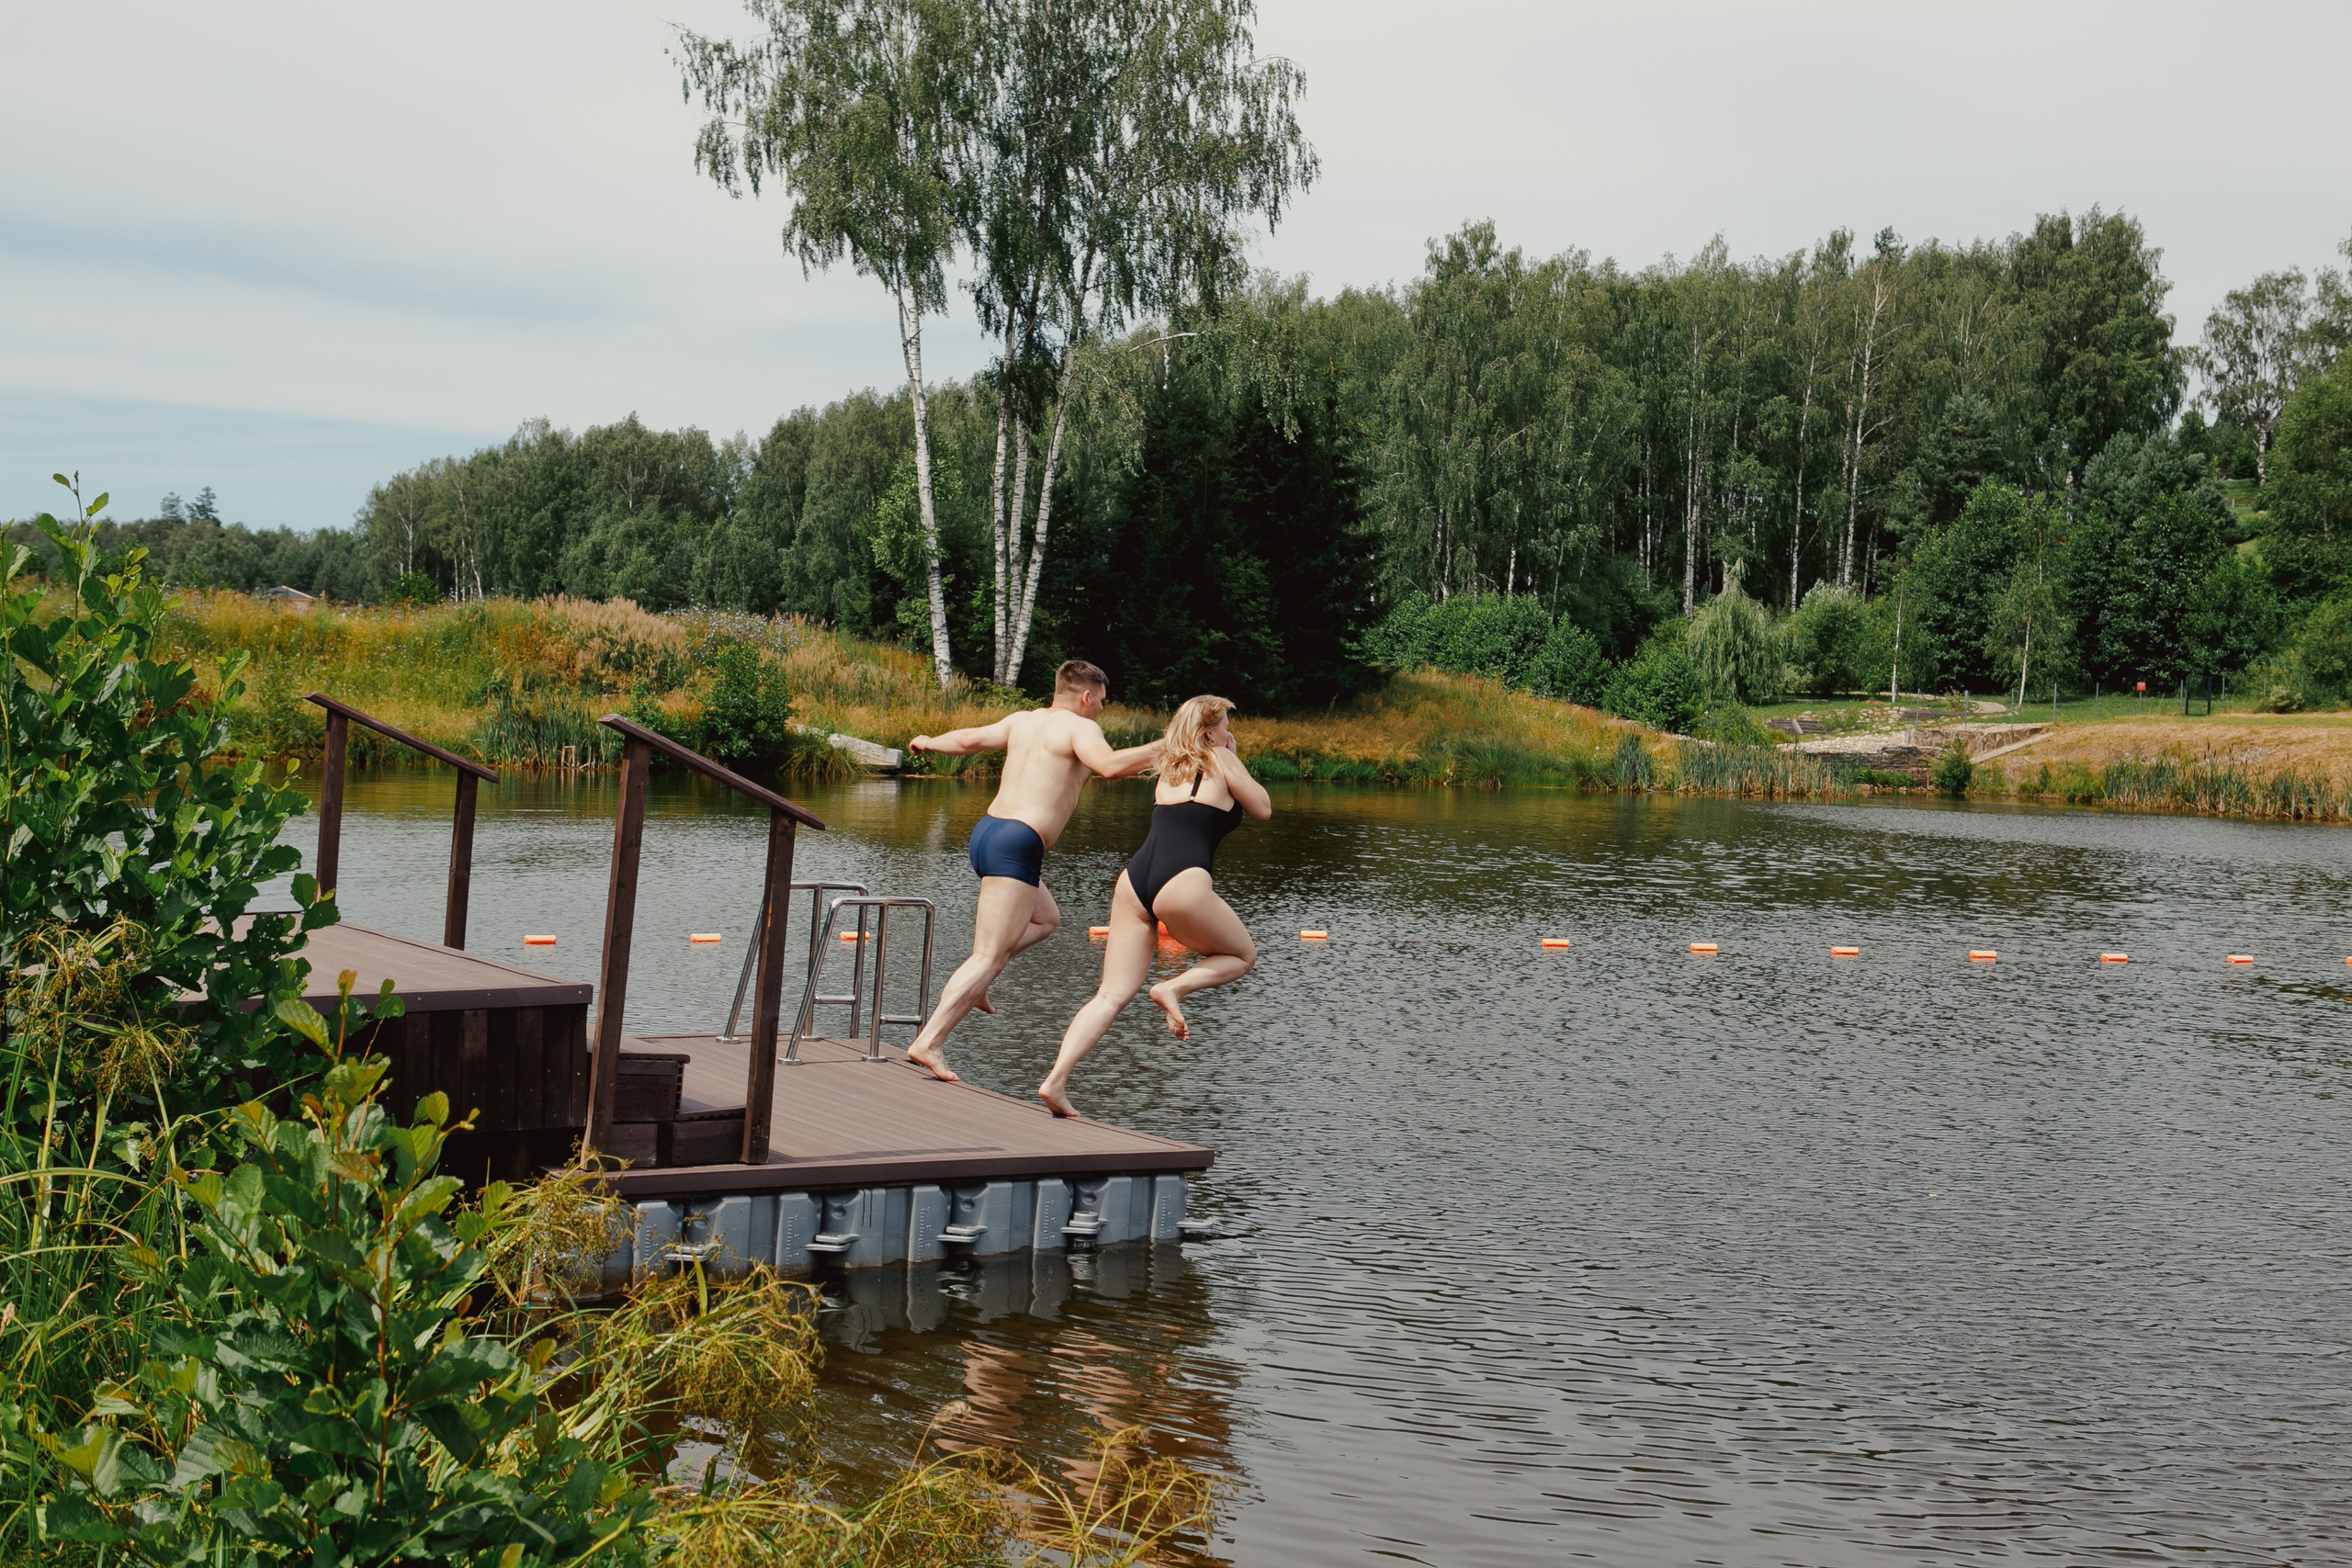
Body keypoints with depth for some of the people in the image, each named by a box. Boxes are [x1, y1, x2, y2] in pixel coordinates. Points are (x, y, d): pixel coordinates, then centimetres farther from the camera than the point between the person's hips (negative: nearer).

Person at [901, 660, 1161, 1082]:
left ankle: (969, 982, 13)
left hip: (986, 830, 9)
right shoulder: (1079, 727, -5)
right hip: (1017, 845, -9)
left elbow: (967, 740, 17)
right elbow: (1111, 765, -23)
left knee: (1046, 918, 29)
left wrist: (929, 743, 36)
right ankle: (929, 1042, -16)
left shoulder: (1021, 721, 15)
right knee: (990, 958, -8)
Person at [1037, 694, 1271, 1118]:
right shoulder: (1221, 760, 8)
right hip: (1181, 886, -6)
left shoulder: (1170, 766, 25)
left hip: (1134, 880, 6)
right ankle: (1175, 988, -7)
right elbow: (1263, 809, 16)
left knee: (1112, 995, 5)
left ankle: (1056, 1079, -10)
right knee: (1243, 956, 19)